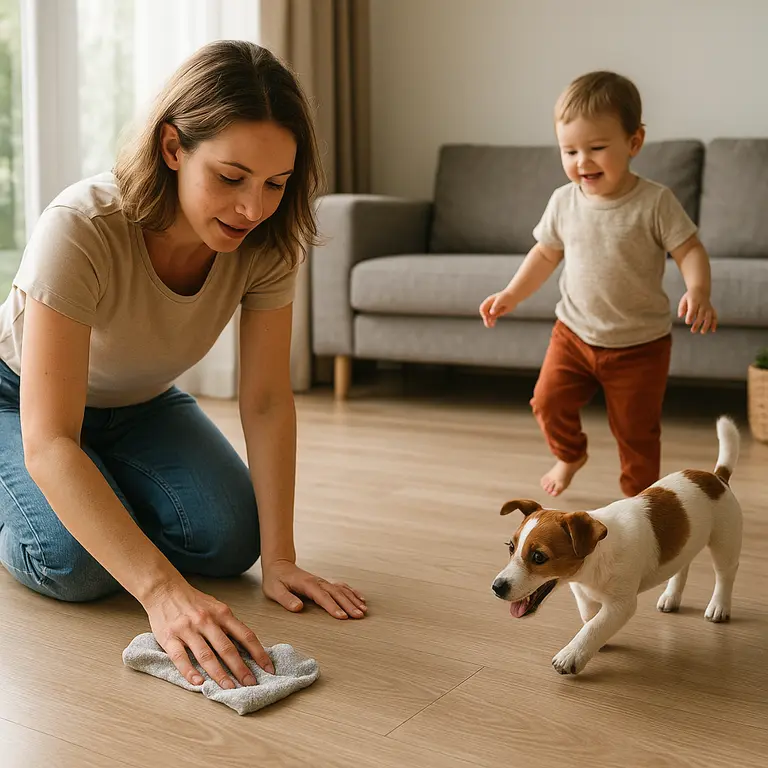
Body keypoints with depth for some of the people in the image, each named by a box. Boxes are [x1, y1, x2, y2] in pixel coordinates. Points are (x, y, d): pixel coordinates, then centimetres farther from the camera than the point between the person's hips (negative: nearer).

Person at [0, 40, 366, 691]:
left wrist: (279, 558, -26)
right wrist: (161, 590, -54)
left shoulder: (267, 244, -24)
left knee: (230, 538, -14)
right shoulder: (81, 230, -39)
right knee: (77, 564, -26)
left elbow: (267, 401, -19)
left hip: (139, 404, 4)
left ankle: (105, 493, 16)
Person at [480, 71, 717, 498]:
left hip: (640, 343, -3)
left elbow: (690, 251, -15)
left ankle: (640, 495, 29)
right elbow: (546, 254, 9)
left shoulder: (655, 202, -16)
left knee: (635, 429, 5)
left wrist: (698, 291, -34)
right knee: (549, 401, -2)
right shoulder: (564, 202, -4)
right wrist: (511, 295, 2)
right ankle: (571, 455, 31)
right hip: (575, 332, 3)